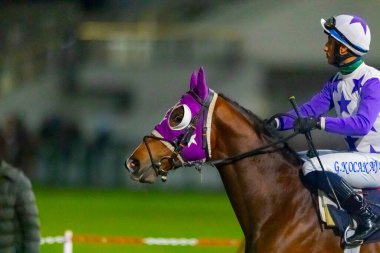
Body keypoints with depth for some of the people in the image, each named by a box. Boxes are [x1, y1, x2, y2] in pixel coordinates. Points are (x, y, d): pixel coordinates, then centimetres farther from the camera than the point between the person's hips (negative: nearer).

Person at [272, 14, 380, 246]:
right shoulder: (337, 82, 10)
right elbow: (310, 110, 6)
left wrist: (319, 122, -37)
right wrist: (280, 122, -11)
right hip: (357, 157, 10)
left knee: (313, 169, -28)